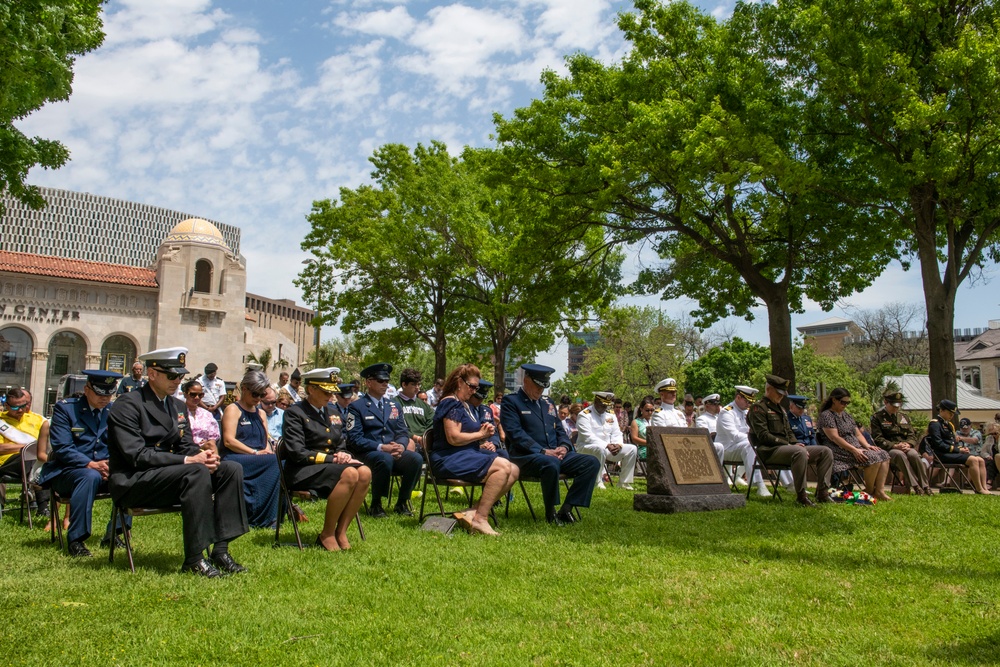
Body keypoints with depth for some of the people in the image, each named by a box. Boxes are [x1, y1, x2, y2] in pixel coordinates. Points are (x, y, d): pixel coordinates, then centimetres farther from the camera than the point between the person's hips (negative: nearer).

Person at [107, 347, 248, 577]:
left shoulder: (177, 406, 14)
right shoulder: (127, 405, -11)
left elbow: (185, 446, 12)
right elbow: (136, 455, -21)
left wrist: (203, 455, -13)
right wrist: (187, 461, -27)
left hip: (169, 473, 8)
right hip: (132, 482, -8)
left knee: (232, 469, -11)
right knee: (197, 472, -33)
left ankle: (220, 550, -15)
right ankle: (194, 559, -28)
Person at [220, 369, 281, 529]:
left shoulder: (261, 414, 23)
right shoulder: (233, 409, 2)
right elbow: (228, 441, -11)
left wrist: (268, 452, -7)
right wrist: (255, 453, -18)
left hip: (260, 462, 6)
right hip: (234, 459, -6)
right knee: (274, 462, -31)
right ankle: (260, 518, -24)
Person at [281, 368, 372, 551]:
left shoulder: (333, 412, 18)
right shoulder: (294, 413, -4)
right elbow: (298, 453, -14)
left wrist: (343, 455, -4)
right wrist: (332, 458, -17)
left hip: (331, 465, 7)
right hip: (303, 472, -7)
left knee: (365, 472, -24)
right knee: (349, 474, -33)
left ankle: (341, 531, -18)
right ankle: (327, 534, -20)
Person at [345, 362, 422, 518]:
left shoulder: (393, 406, 20)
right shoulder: (356, 407, 2)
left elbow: (403, 432, 14)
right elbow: (355, 439, -8)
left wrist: (401, 446, -11)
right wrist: (381, 447, -19)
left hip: (394, 452, 5)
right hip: (367, 454, -5)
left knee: (416, 458, -26)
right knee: (385, 459, -38)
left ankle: (401, 504, -8)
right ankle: (376, 505, -16)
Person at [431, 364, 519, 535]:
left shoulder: (466, 406, 21)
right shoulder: (451, 403, -9)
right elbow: (453, 438, -21)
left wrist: (484, 444, 8)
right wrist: (481, 434, -8)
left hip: (468, 455, 10)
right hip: (449, 459, -10)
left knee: (513, 471, -8)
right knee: (503, 466, -26)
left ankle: (474, 513, -13)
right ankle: (480, 518, -23)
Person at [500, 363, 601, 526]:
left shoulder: (548, 402, 23)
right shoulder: (510, 401, 0)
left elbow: (559, 430, 22)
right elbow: (515, 433, -12)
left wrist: (564, 446, -2)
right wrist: (543, 451, -20)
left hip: (556, 454, 7)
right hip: (526, 457, -7)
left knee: (592, 463, -13)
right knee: (552, 464, -39)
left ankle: (567, 508, -13)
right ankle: (550, 513, -17)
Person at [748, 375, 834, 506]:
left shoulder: (780, 409, 27)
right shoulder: (758, 408, -3)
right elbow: (763, 435, -14)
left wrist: (796, 443, 4)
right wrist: (788, 444, -18)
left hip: (785, 447, 9)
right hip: (769, 451, -9)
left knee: (825, 452, -2)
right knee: (800, 452, -38)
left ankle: (822, 493, -6)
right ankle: (801, 496, -30)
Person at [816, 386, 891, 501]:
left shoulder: (846, 415, 22)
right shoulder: (826, 415, -6)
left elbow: (858, 434, 19)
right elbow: (835, 437, -16)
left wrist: (867, 445, -2)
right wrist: (854, 450, -24)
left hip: (856, 448, 9)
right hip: (839, 451, -9)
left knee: (884, 456, -9)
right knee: (873, 458, -27)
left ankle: (879, 491, -14)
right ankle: (870, 491, -11)